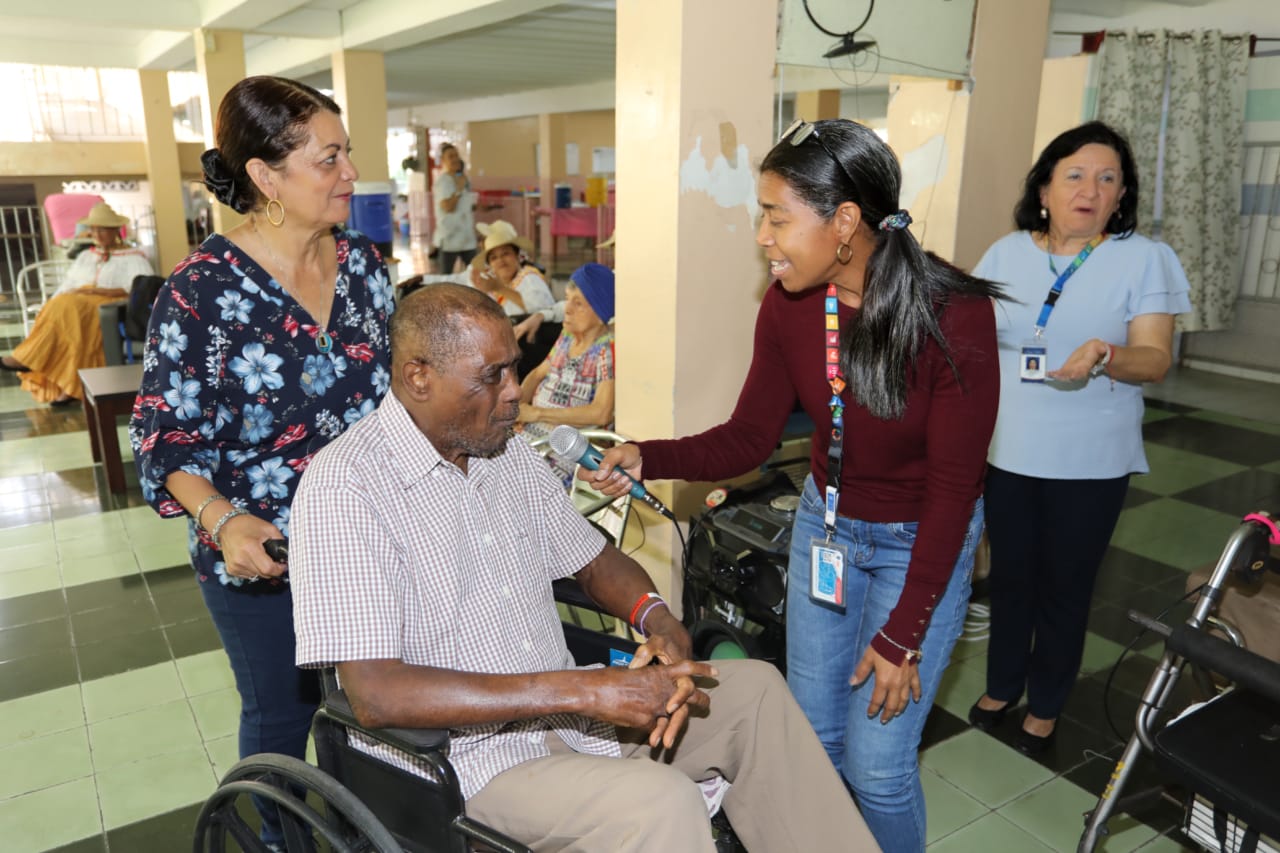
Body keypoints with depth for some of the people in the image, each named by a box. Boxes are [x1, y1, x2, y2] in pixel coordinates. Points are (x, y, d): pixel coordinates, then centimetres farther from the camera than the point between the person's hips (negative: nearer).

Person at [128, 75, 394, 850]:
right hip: (262, 556, -4)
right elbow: (166, 441, -12)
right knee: (284, 717, 17)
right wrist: (221, 518, -28)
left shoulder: (363, 262, -1)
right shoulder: (201, 290, -16)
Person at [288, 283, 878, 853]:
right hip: (468, 758, -7)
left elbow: (593, 560, 15)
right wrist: (581, 691, -27)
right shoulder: (344, 488, -18)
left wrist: (656, 616, -9)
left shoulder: (510, 455, 6)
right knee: (660, 801, -29)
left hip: (568, 709, 8)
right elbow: (376, 695, -25)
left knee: (754, 687, 0)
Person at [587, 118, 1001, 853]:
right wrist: (649, 459, -23)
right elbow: (750, 438, -6)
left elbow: (953, 486, -20)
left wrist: (902, 636, -16)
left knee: (876, 764, 3)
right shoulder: (789, 305, -11)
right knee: (811, 740, 14)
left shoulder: (953, 317, -24)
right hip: (825, 525, 4)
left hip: (921, 544, -4)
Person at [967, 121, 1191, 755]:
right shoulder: (1007, 253, 2)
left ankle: (1045, 706, 32)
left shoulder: (1144, 259, -6)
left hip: (1089, 462, -2)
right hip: (1005, 451, 3)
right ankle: (1002, 686, 38)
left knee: (1064, 587, 11)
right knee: (1009, 576, 16)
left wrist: (1104, 357, -32)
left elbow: (1155, 360, -12)